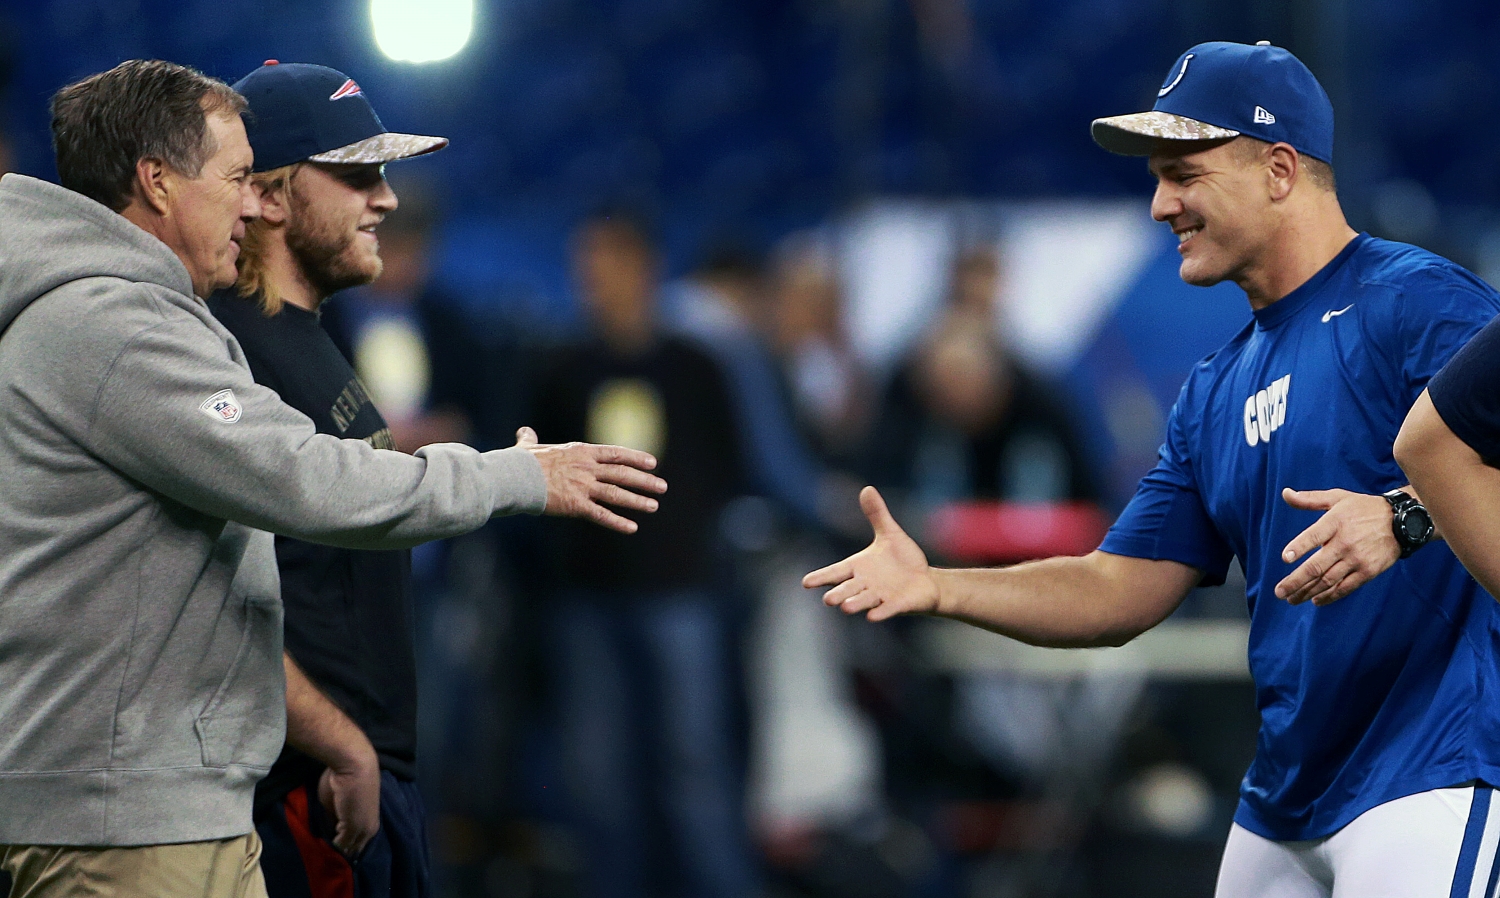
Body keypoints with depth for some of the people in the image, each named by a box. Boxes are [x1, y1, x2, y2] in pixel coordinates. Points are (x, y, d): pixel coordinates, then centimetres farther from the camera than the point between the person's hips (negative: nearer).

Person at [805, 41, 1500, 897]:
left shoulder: (1421, 302, -8)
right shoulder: (1219, 390, 18)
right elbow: (1121, 592, 17)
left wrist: (1406, 515, -35)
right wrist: (935, 587, 4)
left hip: (1429, 784, -8)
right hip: (1285, 793, 8)